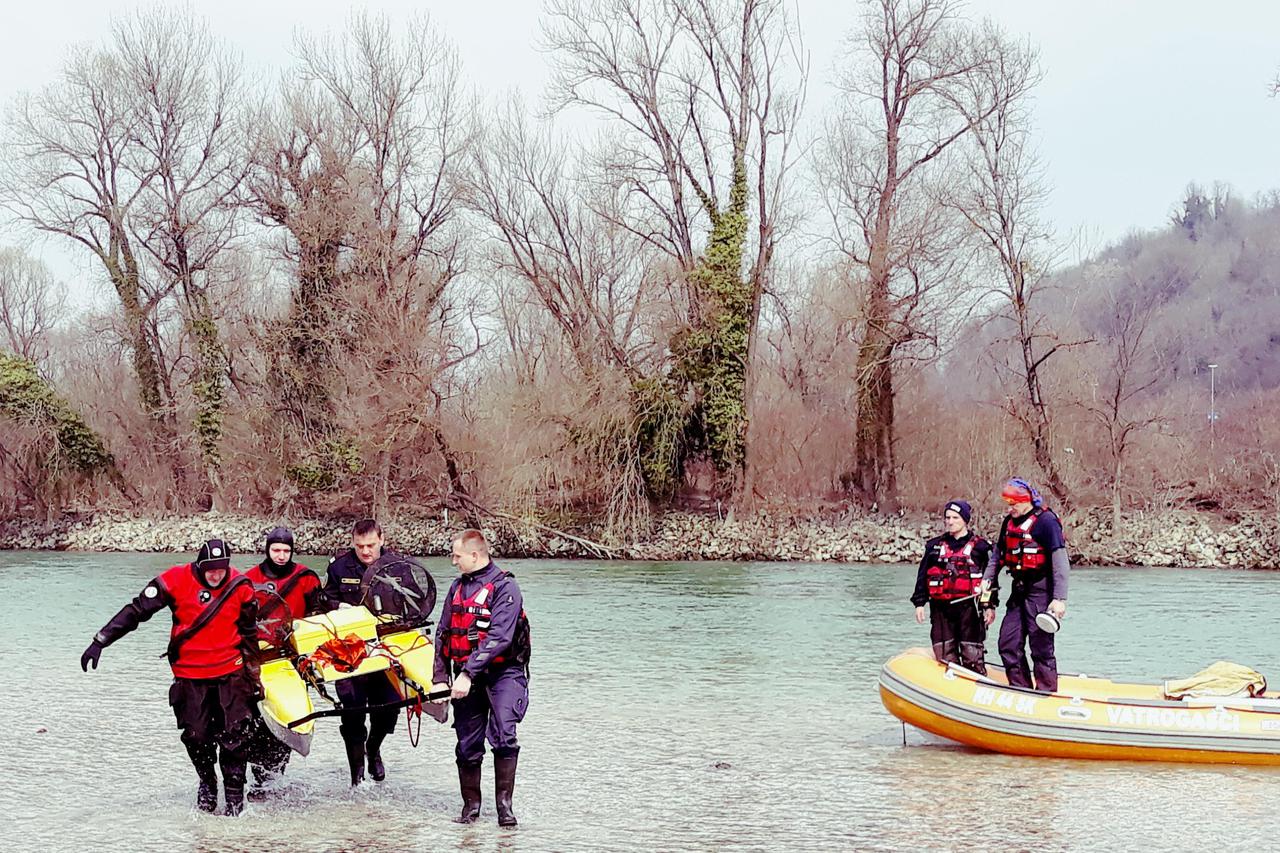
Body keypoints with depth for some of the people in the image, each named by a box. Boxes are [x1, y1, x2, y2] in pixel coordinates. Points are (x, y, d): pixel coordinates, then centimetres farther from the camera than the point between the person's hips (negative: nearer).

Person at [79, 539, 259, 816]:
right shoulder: (177, 580, -9)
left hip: (230, 671, 0)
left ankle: (234, 794, 6)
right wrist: (100, 642, -8)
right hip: (190, 674, 0)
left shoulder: (240, 587, -3)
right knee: (196, 736, -1)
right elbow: (136, 611, -5)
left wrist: (252, 671, 13)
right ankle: (207, 783, 25)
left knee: (235, 735, -7)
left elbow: (249, 632, 10)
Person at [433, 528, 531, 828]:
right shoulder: (458, 587, 12)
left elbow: (498, 638, -21)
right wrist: (441, 678, 6)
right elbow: (443, 634, 16)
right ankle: (471, 804, 19)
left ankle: (504, 803, -15)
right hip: (467, 676, 6)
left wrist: (468, 674, -26)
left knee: (503, 735, -21)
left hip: (503, 671, -6)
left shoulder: (504, 587, -11)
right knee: (468, 744, 5)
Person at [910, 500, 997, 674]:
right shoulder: (935, 545, 14)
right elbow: (923, 576, 14)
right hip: (941, 609, 4)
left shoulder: (979, 546, 4)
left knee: (972, 653, -6)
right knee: (944, 654, 3)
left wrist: (990, 606, -2)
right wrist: (919, 603, 7)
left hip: (969, 607, -3)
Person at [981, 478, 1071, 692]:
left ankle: (1047, 693, 4)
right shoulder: (1009, 522, 12)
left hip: (1040, 591, -8)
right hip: (1019, 590, 8)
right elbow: (997, 553, 25)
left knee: (1041, 646, -4)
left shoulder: (1046, 521, -13)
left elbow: (1060, 562, -17)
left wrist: (1059, 599, -21)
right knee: (1008, 643, 9)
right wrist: (987, 579, 12)